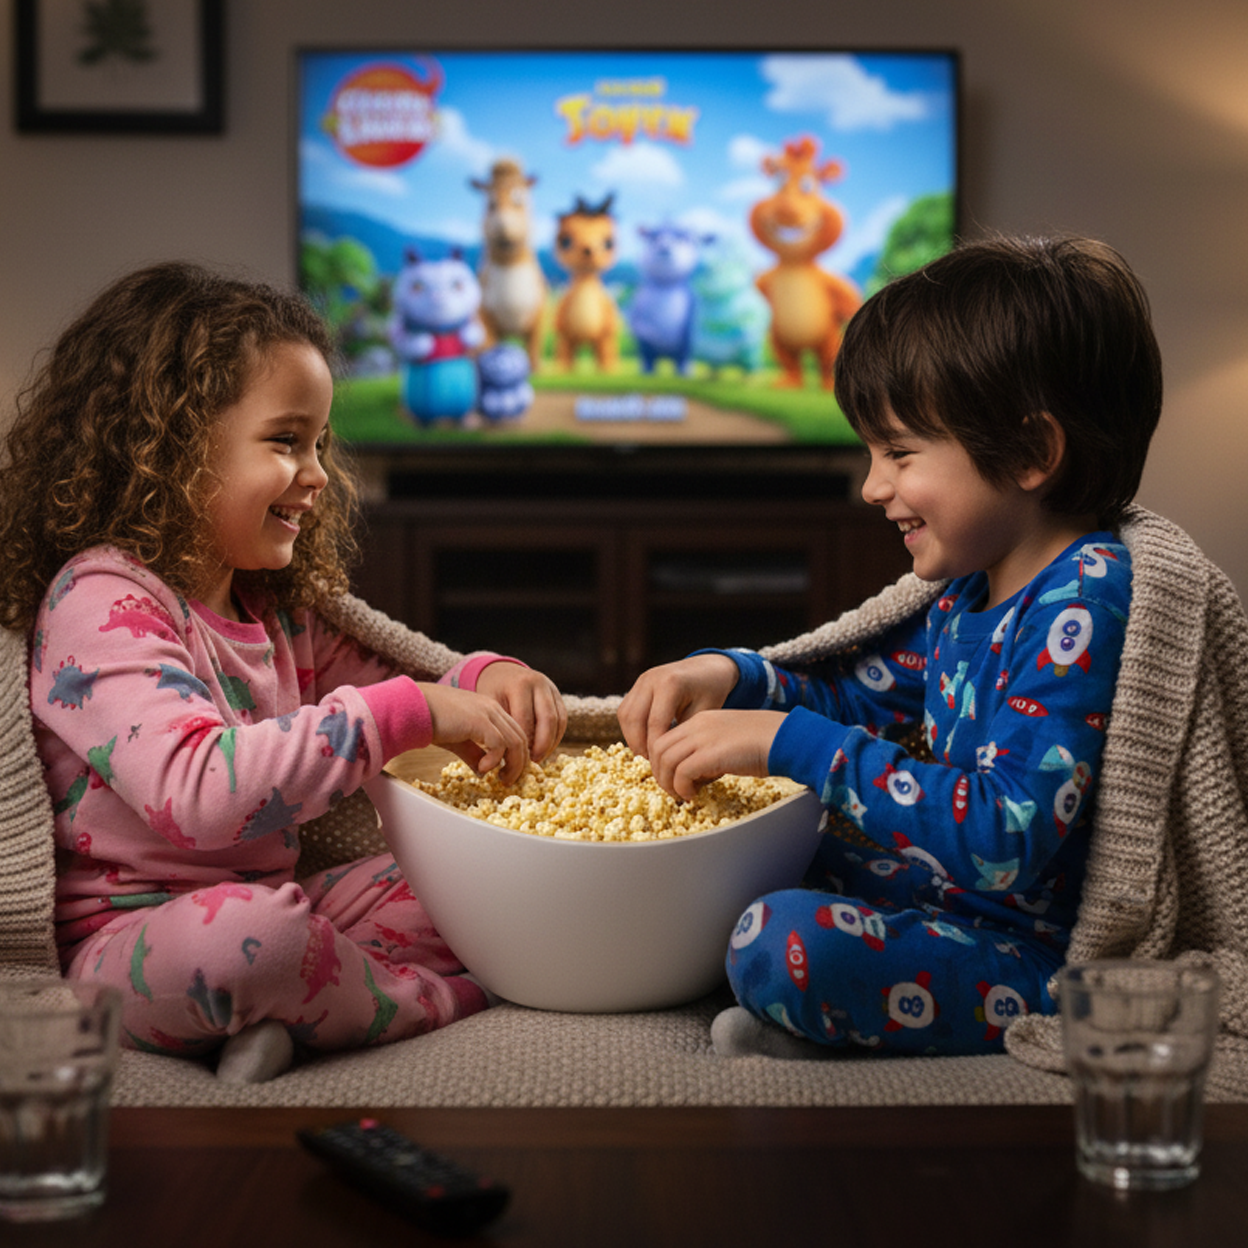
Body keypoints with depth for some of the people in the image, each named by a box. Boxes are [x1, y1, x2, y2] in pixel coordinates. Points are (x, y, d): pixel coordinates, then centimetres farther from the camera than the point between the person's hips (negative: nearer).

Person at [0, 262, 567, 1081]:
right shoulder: (102, 603, -18)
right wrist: (411, 711, -32)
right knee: (243, 928, -40)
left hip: (269, 907, 9)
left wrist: (484, 682, -1)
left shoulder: (274, 606, 12)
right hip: (131, 943, -8)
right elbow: (197, 792, -33)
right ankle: (433, 1002, -11)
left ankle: (281, 1012, -16)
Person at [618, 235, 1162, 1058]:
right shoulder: (977, 586, 7)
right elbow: (861, 693, 22)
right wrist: (726, 677, 2)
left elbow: (1007, 841, -31)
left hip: (1034, 965, -10)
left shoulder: (1082, 606, -23)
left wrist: (790, 742, -29)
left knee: (783, 944, -32)